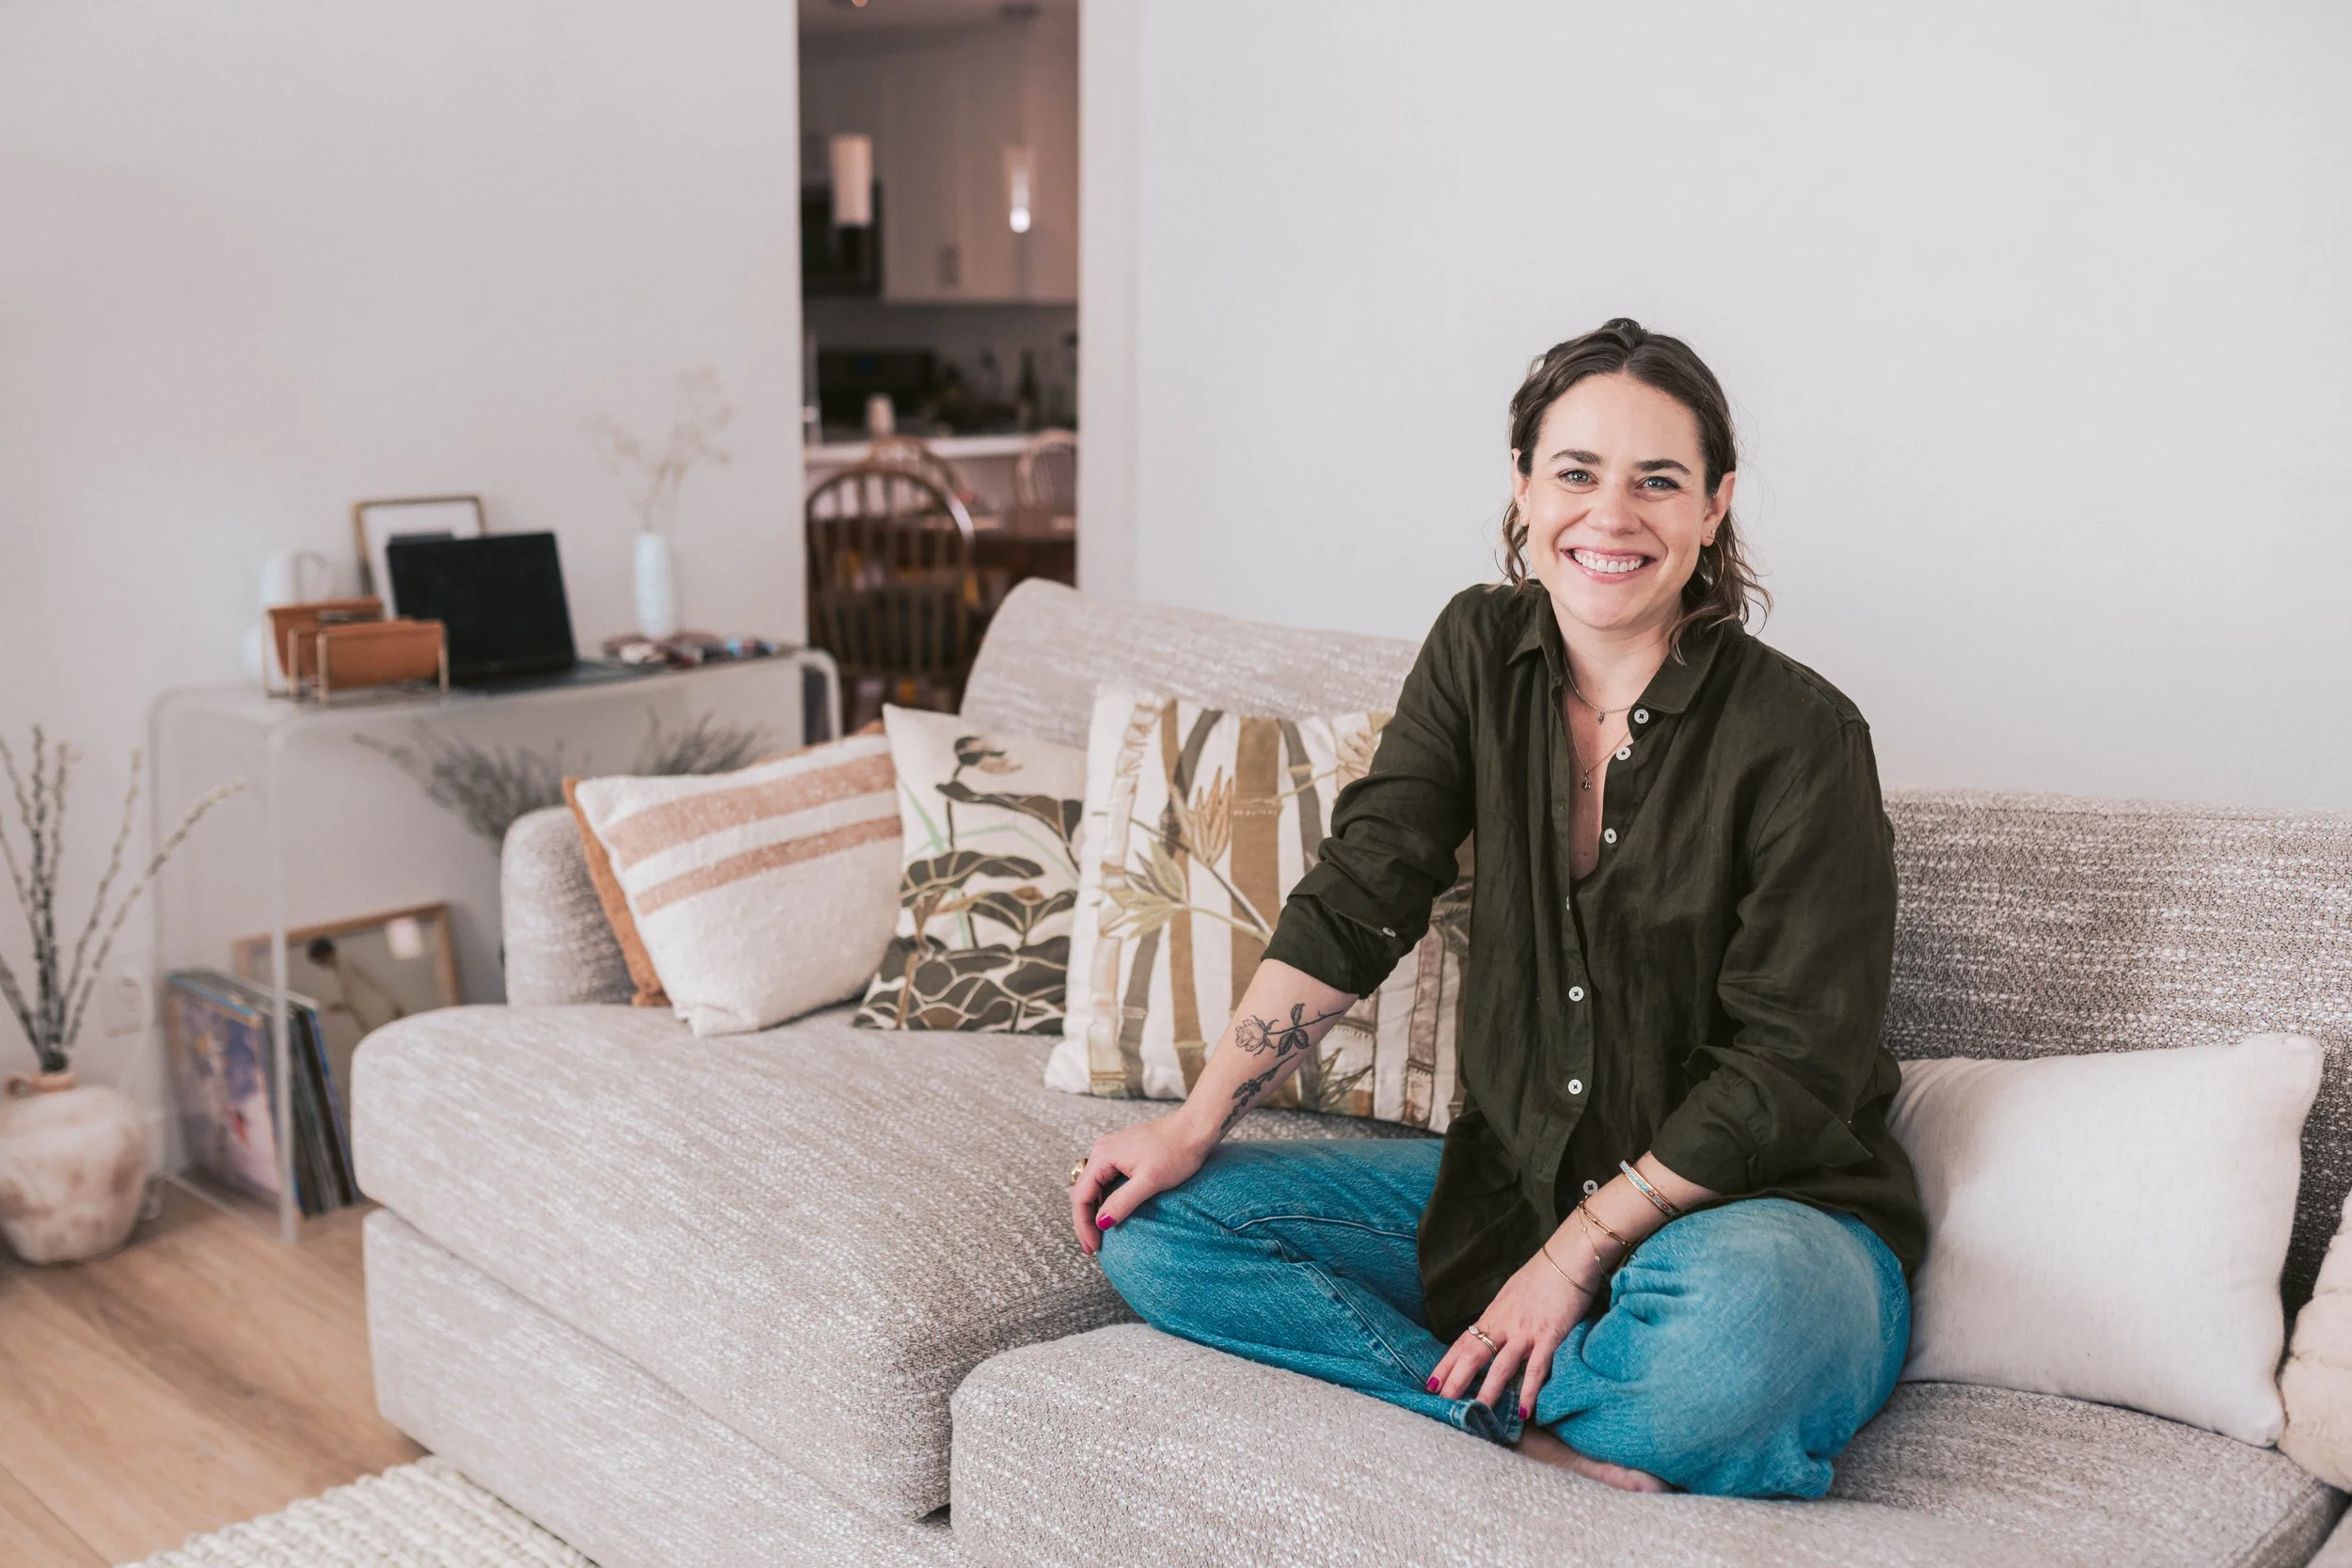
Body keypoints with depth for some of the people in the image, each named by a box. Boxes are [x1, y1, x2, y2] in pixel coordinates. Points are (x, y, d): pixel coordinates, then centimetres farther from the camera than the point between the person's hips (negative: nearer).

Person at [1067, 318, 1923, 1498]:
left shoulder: (1799, 735, -15)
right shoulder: (1481, 651, 0)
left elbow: (1788, 1068, -16)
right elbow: (1357, 900, -3)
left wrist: (1576, 1258, -18)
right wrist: (1194, 1124, -8)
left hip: (1767, 1208, -5)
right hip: (1510, 1180, 6)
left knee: (1732, 1311, -42)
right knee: (1149, 1222, -7)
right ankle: (1551, 1440, -18)